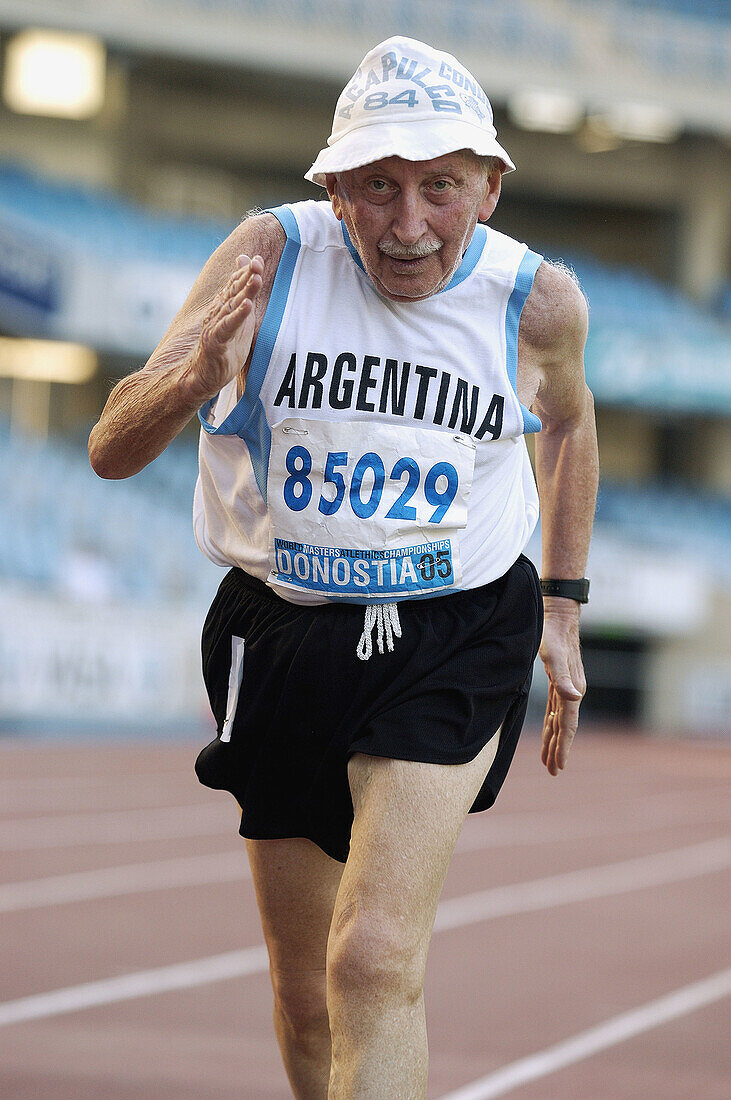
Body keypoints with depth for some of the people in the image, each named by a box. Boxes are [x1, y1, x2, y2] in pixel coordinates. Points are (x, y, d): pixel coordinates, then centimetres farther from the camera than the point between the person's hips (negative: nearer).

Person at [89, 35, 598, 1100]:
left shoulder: (537, 302, -8)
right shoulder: (274, 254, -12)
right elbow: (112, 450, -13)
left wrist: (561, 608, 16)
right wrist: (196, 374, -35)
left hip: (454, 644, -2)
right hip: (280, 633, 2)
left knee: (374, 962, -21)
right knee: (307, 1002, 11)